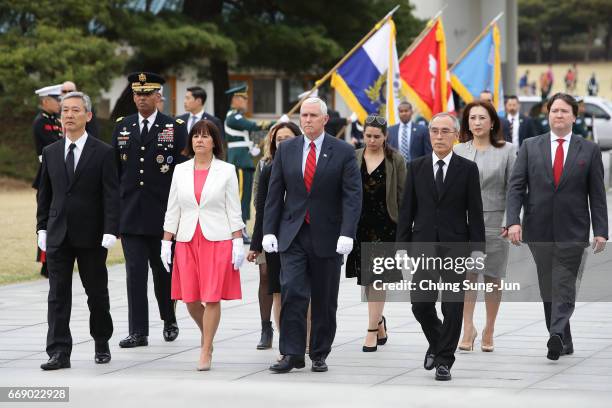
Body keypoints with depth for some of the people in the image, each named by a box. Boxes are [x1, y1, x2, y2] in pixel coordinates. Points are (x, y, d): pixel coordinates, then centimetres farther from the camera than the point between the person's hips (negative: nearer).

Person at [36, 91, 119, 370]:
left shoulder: (103, 153, -3)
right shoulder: (50, 152, 9)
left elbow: (111, 195, -7)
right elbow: (44, 194, 14)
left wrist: (110, 231, -14)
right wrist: (42, 228, 8)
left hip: (91, 235, -3)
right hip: (58, 235, 3)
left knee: (97, 293, 8)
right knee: (58, 294, -2)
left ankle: (102, 344, 26)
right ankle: (59, 352, -3)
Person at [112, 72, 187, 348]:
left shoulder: (175, 128, 0)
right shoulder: (122, 127, 9)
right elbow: (115, 169, 11)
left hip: (163, 214, -2)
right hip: (130, 214, 2)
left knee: (163, 271, 9)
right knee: (135, 273, -3)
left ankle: (169, 321, 30)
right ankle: (138, 332, -2)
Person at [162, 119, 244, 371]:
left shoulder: (226, 171, 1)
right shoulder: (180, 171, 8)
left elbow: (233, 211, 1)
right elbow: (172, 210, 10)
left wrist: (238, 243, -5)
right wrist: (166, 242, 5)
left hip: (218, 240, -3)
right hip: (187, 241, 3)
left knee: (212, 298, -6)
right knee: (190, 299, 2)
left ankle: (206, 352, 2)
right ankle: (207, 335, 30)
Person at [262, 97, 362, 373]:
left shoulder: (343, 152, -2)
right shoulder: (286, 150, 6)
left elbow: (352, 196, -7)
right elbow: (274, 193, 8)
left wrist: (347, 234, -17)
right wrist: (269, 230, 0)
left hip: (327, 237, -1)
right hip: (292, 235, 1)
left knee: (324, 301, 6)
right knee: (292, 293, -10)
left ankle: (319, 355, 18)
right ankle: (292, 354, -6)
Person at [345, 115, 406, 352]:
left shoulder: (395, 161, 0)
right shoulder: (353, 158, 6)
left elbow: (402, 195, 1)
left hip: (385, 224, -3)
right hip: (361, 223, 3)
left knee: (377, 276, -8)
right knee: (366, 277, 10)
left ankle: (372, 331, -6)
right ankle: (379, 321, 30)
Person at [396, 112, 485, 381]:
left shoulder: (467, 169, 2)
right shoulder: (416, 167, 7)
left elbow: (475, 212, 1)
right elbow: (406, 210, 7)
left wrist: (477, 249, -4)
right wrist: (402, 245, 2)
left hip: (455, 247, -1)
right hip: (424, 246, 1)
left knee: (453, 307, -2)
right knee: (420, 303, -2)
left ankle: (444, 361, 7)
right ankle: (436, 343, 26)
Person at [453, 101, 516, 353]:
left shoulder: (507, 151, 3)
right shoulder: (457, 151, 7)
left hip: (495, 221, -1)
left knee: (493, 276, 5)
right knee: (467, 275, -6)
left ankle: (489, 330, 14)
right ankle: (468, 328, -2)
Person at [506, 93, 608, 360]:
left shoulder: (589, 150, 4)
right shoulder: (530, 147, 7)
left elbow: (597, 194, 3)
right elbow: (516, 186, 1)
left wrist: (600, 231, -3)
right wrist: (513, 221, -11)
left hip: (572, 232, -2)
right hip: (539, 229, 2)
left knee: (564, 287, -12)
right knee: (548, 288, 7)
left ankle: (556, 335, -24)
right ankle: (563, 343, 16)